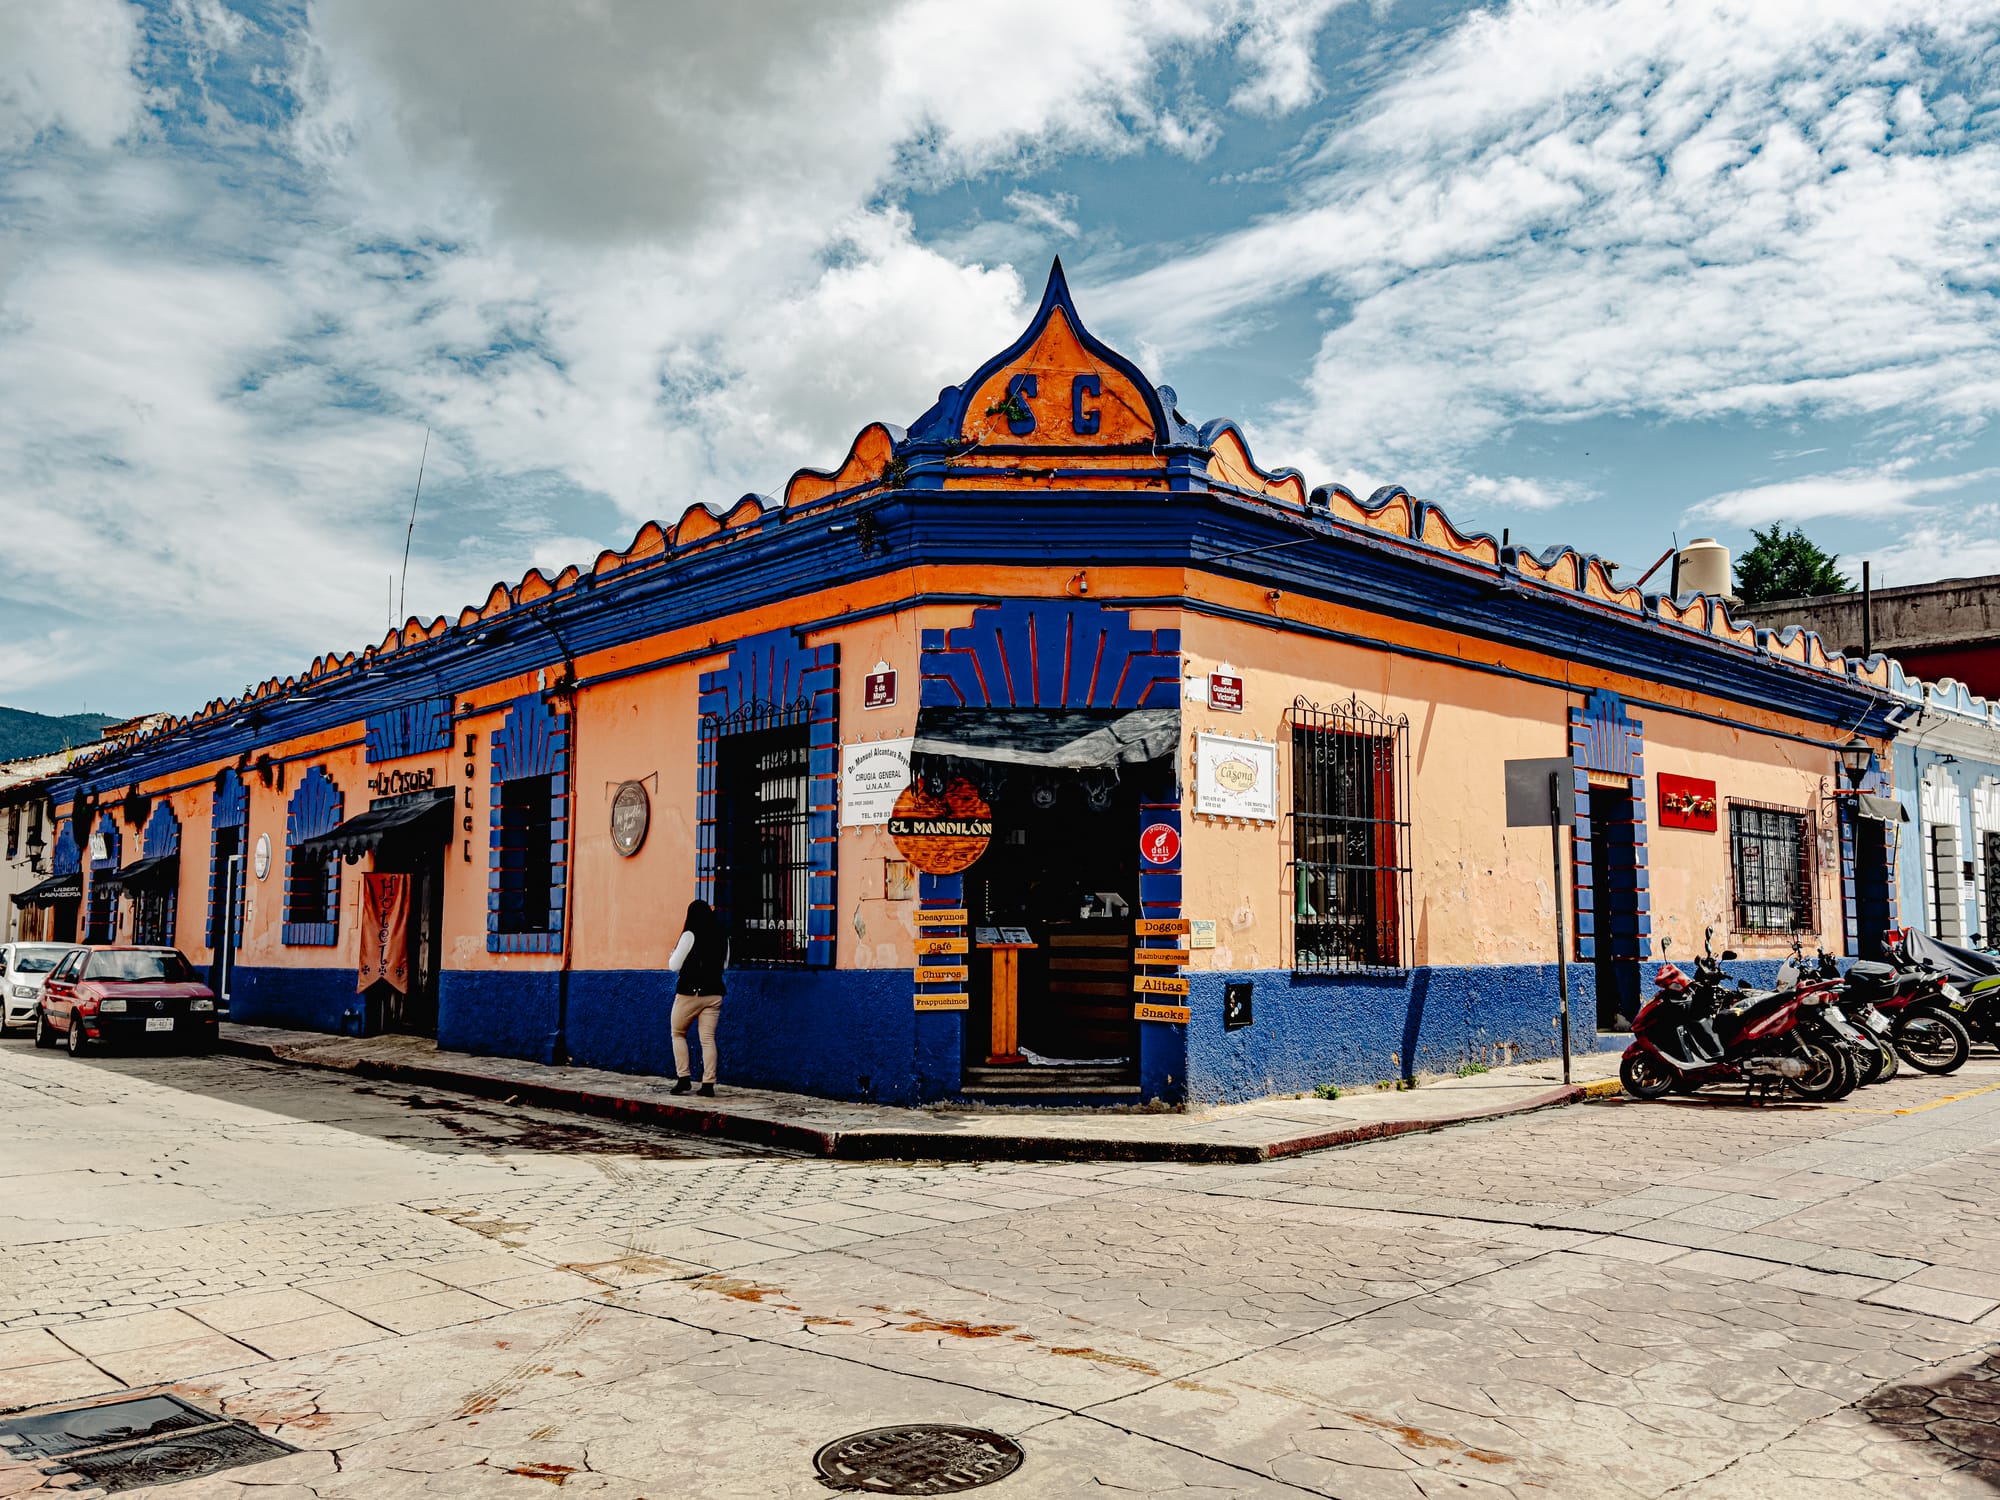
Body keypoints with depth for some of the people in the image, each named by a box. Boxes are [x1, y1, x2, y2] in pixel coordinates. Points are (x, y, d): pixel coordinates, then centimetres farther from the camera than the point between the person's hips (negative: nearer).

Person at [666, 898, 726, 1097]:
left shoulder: (690, 935, -9)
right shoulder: (722, 938, 7)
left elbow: (673, 966, -7)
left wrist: (674, 955, 12)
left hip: (690, 992, -4)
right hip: (714, 993, 4)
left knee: (678, 1034, 13)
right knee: (708, 1039, 4)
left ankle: (683, 1078, 5)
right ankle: (708, 1084, -2)